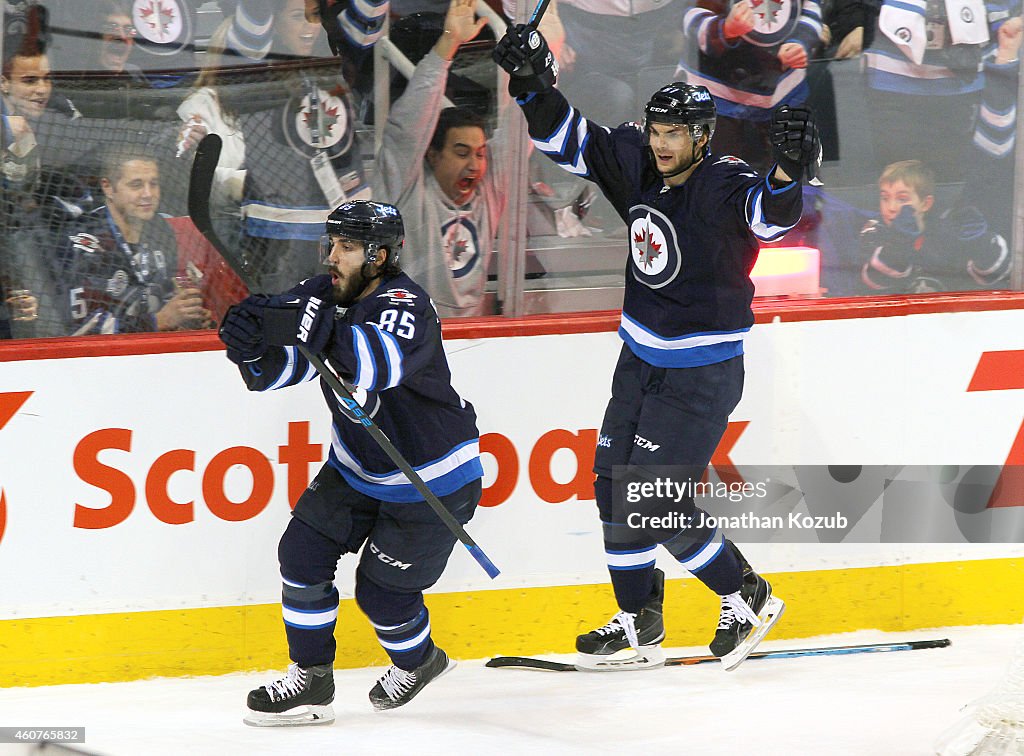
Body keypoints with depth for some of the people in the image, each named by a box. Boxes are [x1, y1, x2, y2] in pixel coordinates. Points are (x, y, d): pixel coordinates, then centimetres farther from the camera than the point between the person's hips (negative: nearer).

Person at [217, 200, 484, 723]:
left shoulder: (403, 304, -29)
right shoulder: (324, 297, -8)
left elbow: (380, 365, -49)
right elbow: (280, 367, -12)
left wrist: (311, 329, -58)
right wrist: (252, 348, -35)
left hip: (432, 478, -7)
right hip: (357, 466, 7)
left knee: (381, 591, -1)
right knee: (303, 552, -3)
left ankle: (419, 660, 31)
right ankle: (310, 680, 9)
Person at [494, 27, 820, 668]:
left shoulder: (722, 186, -23)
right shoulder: (636, 162, -4)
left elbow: (770, 215, -43)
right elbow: (568, 139, 4)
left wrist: (789, 170, -62)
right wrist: (534, 84, -12)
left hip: (702, 376, -8)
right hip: (642, 361, 8)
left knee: (657, 505, -9)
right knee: (615, 488, 10)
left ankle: (748, 598, 11)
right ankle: (640, 625, 24)